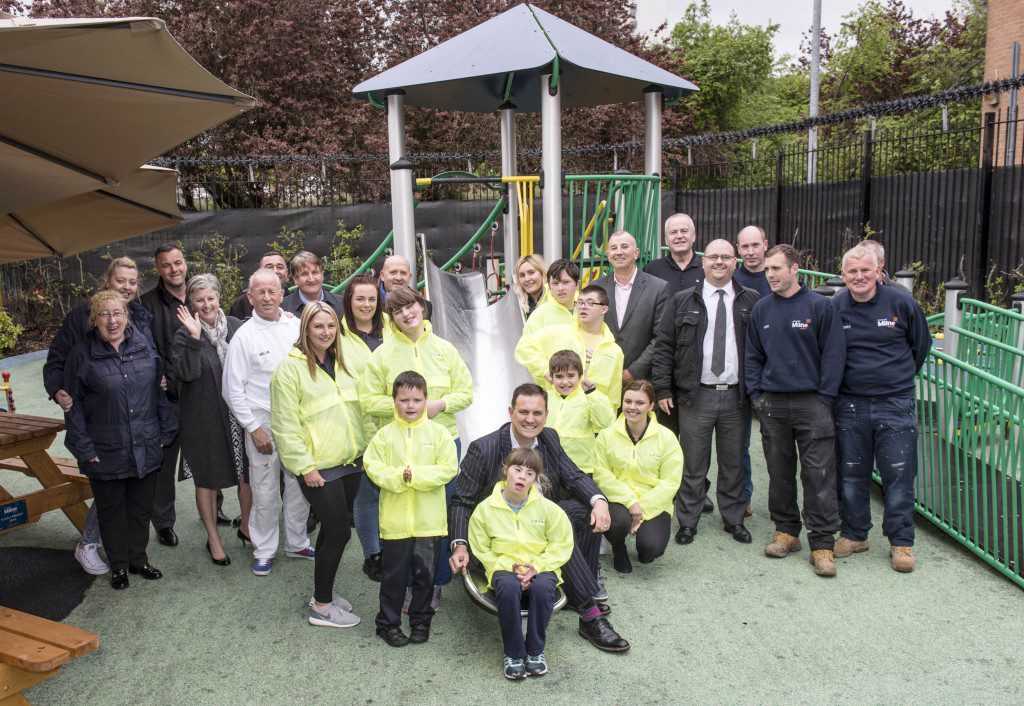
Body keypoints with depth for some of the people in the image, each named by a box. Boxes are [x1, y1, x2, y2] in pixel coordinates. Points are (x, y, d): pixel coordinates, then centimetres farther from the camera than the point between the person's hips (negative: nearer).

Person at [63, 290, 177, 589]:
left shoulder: (143, 345, 0)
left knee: (141, 507, 15)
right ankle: (118, 565, 29)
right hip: (106, 451, -2)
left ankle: (139, 559, 32)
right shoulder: (82, 354, -8)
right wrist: (84, 447, -8)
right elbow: (74, 404, -4)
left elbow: (159, 390, 7)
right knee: (111, 510, 13)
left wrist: (164, 431, 4)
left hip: (145, 448, 3)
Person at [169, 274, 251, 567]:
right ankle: (213, 538, 27)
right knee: (207, 478, 10)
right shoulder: (184, 335, -8)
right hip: (203, 418, -3)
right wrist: (194, 339, -28)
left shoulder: (235, 326, 2)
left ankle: (246, 525, 33)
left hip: (238, 413, 3)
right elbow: (185, 373, -21)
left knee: (247, 472, 10)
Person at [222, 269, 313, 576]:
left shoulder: (297, 326, 4)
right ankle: (263, 550, 21)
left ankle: (296, 542, 30)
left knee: (300, 485, 12)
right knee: (265, 491, 3)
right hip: (263, 422, -3)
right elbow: (232, 389, -4)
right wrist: (253, 428, -8)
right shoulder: (244, 335, -6)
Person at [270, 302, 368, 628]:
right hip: (319, 467, -7)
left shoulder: (340, 363, 12)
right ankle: (321, 607, 11)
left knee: (332, 528, 15)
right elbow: (285, 425, -14)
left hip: (349, 463, 7)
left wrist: (364, 450, 14)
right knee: (339, 532, -4)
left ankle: (323, 590, 32)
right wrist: (305, 467, -16)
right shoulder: (290, 368, -11)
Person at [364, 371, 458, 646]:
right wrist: (398, 476, -21)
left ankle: (421, 620, 32)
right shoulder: (385, 434, -1)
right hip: (394, 519, 0)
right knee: (393, 574, 11)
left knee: (425, 573, 14)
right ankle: (388, 623, 27)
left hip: (429, 521, 0)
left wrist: (416, 475, -19)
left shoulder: (438, 433, -3)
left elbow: (448, 469, -10)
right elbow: (372, 466, -6)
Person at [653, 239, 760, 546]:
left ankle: (734, 519, 26)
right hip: (696, 396, -1)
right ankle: (688, 521, 16)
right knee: (693, 463, 4)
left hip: (737, 396, 1)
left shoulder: (751, 301, 7)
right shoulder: (683, 301, 4)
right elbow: (664, 346, 3)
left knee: (734, 462, 11)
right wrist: (664, 389, -2)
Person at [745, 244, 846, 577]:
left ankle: (822, 544, 4)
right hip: (772, 403, 4)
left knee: (818, 475, -3)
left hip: (811, 403, -4)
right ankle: (786, 531, 25)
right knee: (779, 472, 11)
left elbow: (834, 354, -2)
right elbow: (752, 356, 15)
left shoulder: (819, 306, -2)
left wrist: (824, 397, -7)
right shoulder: (761, 309, 9)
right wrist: (756, 393, 5)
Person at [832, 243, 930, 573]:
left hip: (896, 405, -1)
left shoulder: (901, 302, -4)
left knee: (898, 476, 3)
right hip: (849, 406, 1)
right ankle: (854, 534, 26)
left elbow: (921, 344, 12)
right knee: (851, 475, 10)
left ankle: (901, 542, 18)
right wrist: (833, 387, 9)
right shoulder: (834, 307, -1)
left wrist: (900, 377, 15)